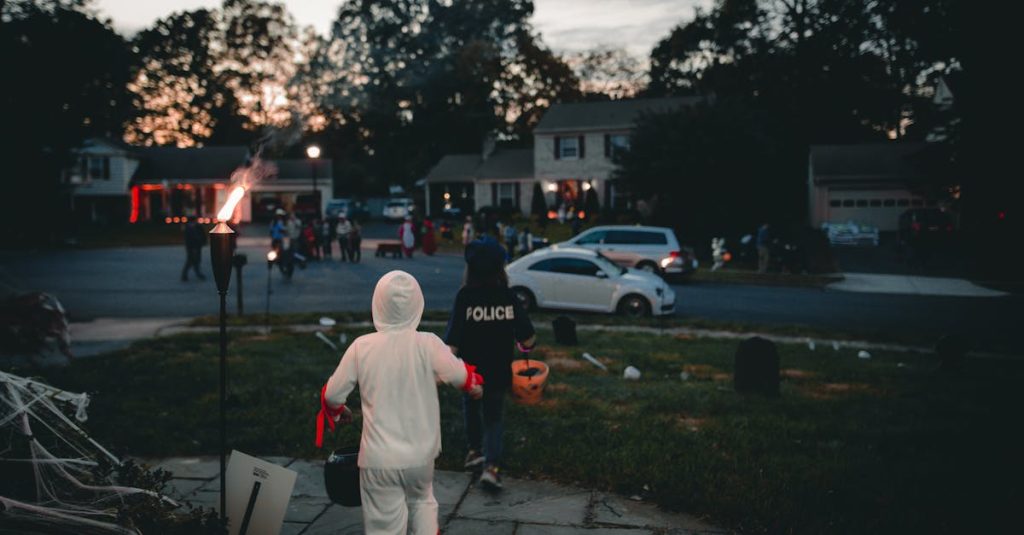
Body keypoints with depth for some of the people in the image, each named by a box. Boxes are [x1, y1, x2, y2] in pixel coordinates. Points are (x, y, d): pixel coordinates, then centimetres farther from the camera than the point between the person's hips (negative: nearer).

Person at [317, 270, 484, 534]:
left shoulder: (362, 347, -9)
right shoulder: (428, 345, -13)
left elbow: (332, 395, -3)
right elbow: (463, 377, -9)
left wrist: (337, 412, 20)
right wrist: (476, 385, 15)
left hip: (379, 459, -1)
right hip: (420, 455, 1)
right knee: (422, 501, 30)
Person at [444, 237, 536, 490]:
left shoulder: (465, 297, -16)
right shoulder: (508, 297, -10)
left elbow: (453, 342, -20)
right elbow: (528, 339, -8)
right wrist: (524, 346, 14)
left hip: (471, 371, -1)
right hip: (499, 372, 1)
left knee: (471, 409, 26)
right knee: (494, 418, 14)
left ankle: (474, 451, 42)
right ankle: (491, 465, -3)